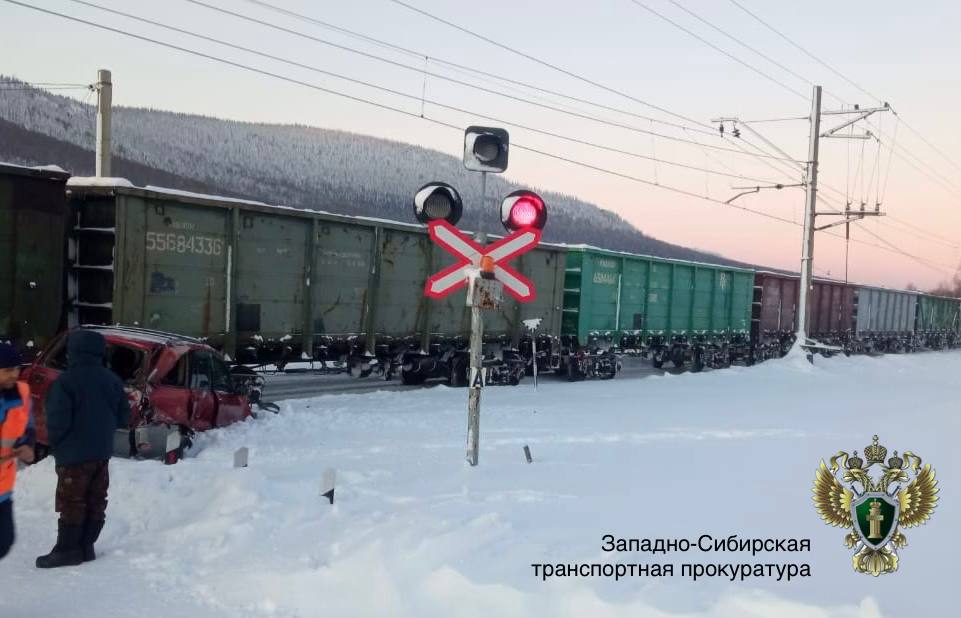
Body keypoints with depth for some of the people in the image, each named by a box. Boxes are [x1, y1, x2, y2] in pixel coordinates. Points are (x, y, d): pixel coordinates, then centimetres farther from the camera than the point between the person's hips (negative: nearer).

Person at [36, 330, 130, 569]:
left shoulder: (65, 382, -17)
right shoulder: (112, 380, 4)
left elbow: (57, 420, -19)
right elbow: (123, 417, 9)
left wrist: (55, 443, -1)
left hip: (74, 453, -6)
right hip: (102, 452, 6)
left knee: (72, 503, 1)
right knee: (95, 502, 11)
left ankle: (67, 550, 5)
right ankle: (86, 546, 17)